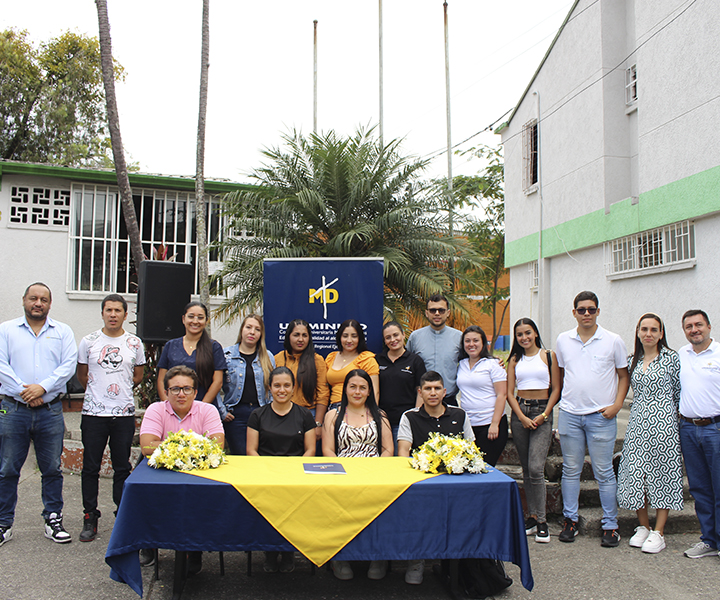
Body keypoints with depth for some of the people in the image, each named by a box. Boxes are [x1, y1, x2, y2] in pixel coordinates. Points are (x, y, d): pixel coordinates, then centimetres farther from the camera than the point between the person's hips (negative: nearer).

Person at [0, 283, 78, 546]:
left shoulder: (63, 332, 8)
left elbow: (68, 366, -2)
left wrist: (42, 387, -14)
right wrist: (23, 392, -12)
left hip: (51, 411, 1)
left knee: (52, 469, 7)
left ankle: (53, 520, 18)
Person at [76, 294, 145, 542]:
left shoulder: (134, 343, 5)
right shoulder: (89, 341, 3)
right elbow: (82, 376, 12)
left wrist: (118, 389, 8)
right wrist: (99, 391, 11)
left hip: (124, 413, 0)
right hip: (93, 412, 0)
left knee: (123, 468, 7)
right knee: (90, 468, 4)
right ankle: (90, 519, 16)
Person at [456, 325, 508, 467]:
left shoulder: (493, 364, -4)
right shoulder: (461, 365, 11)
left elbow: (502, 395, -8)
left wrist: (495, 424, -13)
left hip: (489, 424, -5)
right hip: (467, 425, 5)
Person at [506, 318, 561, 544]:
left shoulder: (549, 356, 3)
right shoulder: (515, 360, 10)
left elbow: (556, 389, 2)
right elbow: (509, 392, 6)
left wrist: (544, 415, -9)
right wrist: (522, 417, -7)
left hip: (542, 412, -3)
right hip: (519, 412, 3)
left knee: (535, 467, -14)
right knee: (526, 468, 8)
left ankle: (541, 520, -4)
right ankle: (532, 516, 18)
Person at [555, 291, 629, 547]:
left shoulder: (613, 341, 0)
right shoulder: (563, 340, 7)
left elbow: (624, 376, 5)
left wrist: (617, 404, -7)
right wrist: (562, 399, 10)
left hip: (601, 416, -2)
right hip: (569, 414, 3)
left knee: (604, 472, 3)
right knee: (570, 470, 9)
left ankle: (610, 525, 14)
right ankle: (570, 520, 21)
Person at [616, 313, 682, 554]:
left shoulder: (670, 358, -2)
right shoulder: (634, 360, 11)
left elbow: (679, 393, 1)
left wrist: (681, 420, 2)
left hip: (663, 422, -4)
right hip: (638, 423, 5)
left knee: (662, 472, 1)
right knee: (636, 473, 4)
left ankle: (658, 532, 10)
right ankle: (643, 527, 19)